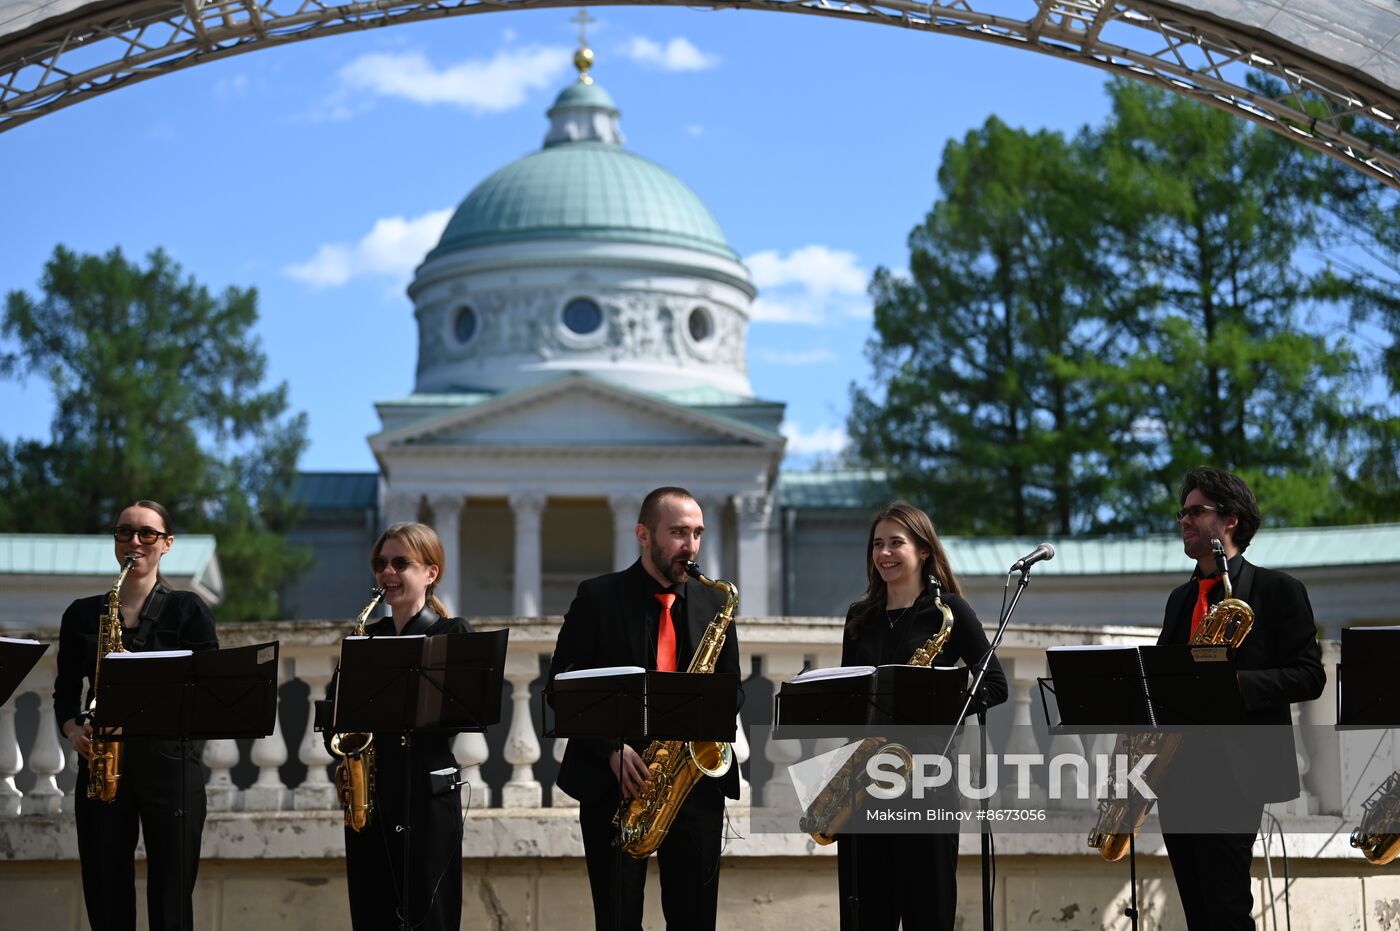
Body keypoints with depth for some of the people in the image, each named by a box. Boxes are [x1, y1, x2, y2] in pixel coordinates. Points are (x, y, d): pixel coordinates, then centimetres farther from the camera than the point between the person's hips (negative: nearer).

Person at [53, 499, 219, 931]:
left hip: (170, 762, -3)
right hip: (102, 765, 3)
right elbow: (65, 691, 14)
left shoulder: (187, 610, 3)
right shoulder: (83, 614, 12)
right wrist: (72, 729, -6)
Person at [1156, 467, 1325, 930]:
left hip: (1233, 770, -7)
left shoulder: (1277, 589, -1)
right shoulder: (1181, 598, 20)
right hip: (1177, 770, 7)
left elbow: (1309, 676, -7)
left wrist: (1233, 683, -21)